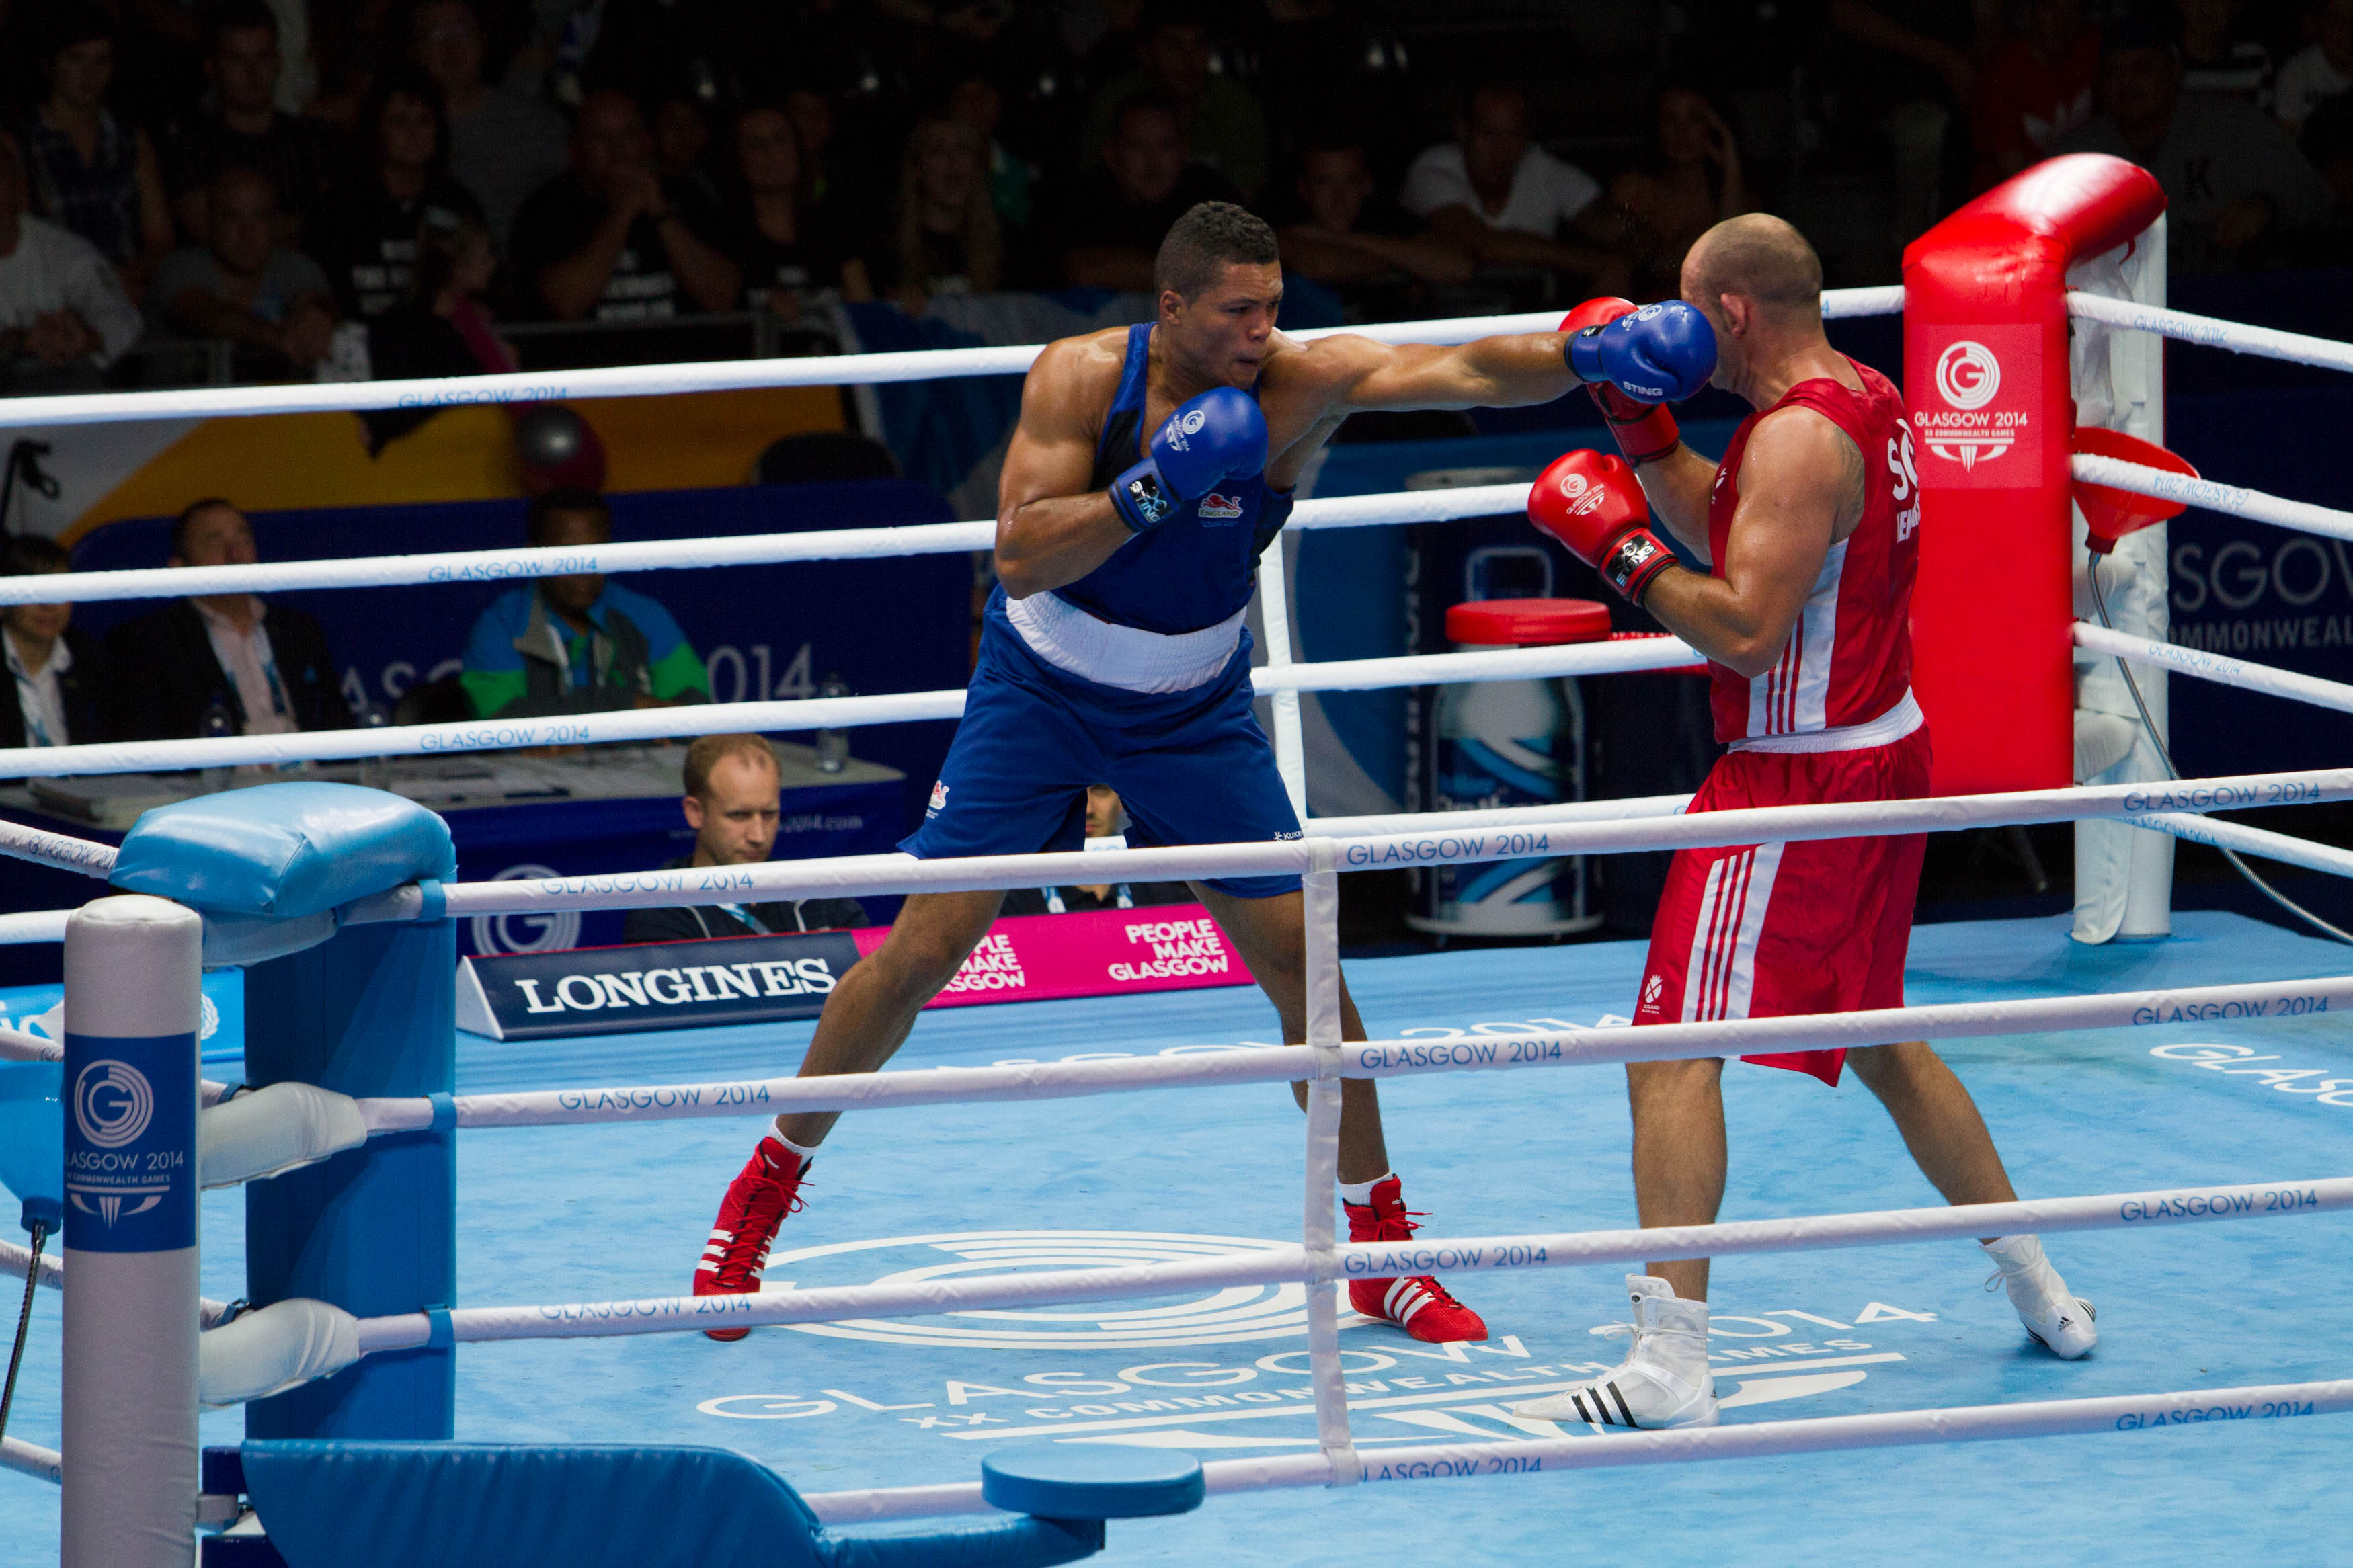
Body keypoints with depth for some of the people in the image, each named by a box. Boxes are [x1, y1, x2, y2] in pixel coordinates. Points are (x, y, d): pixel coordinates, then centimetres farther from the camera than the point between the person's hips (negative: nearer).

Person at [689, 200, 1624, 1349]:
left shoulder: (1300, 384, -20)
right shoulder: (1080, 378, -21)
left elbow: (1467, 372, -34)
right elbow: (1020, 558, -27)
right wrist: (1153, 488, -38)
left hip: (1195, 709, 2)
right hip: (1040, 689, -2)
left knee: (1301, 961, -2)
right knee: (922, 951, -6)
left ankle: (1381, 1249, 11)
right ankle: (767, 1187, 12)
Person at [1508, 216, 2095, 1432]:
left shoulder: (1799, 437, -20)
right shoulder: (1864, 398, 11)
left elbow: (1747, 628, -27)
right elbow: (1725, 532, 21)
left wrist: (1619, 549, -19)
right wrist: (1643, 432, 9)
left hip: (1799, 784, -10)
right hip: (1882, 754, 10)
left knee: (1673, 1048, -13)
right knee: (1874, 1035, 26)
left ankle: (1672, 1360, -21)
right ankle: (2038, 1288, 32)